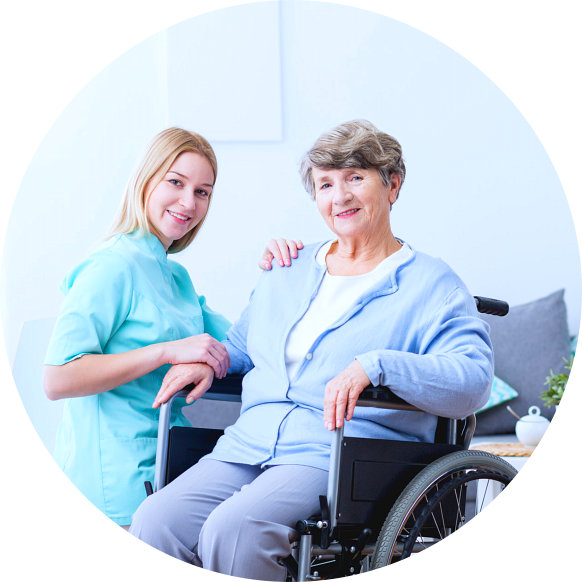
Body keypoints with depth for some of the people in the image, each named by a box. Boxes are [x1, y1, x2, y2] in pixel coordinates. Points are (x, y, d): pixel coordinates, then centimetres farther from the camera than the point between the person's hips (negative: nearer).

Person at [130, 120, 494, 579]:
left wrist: (374, 365, -25)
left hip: (342, 455, -5)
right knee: (154, 522, -23)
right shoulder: (286, 272, 24)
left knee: (233, 529, -33)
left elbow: (473, 381, -10)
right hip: (248, 445, 6)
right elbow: (242, 345, 39)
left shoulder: (433, 286, 5)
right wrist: (209, 359, 14)